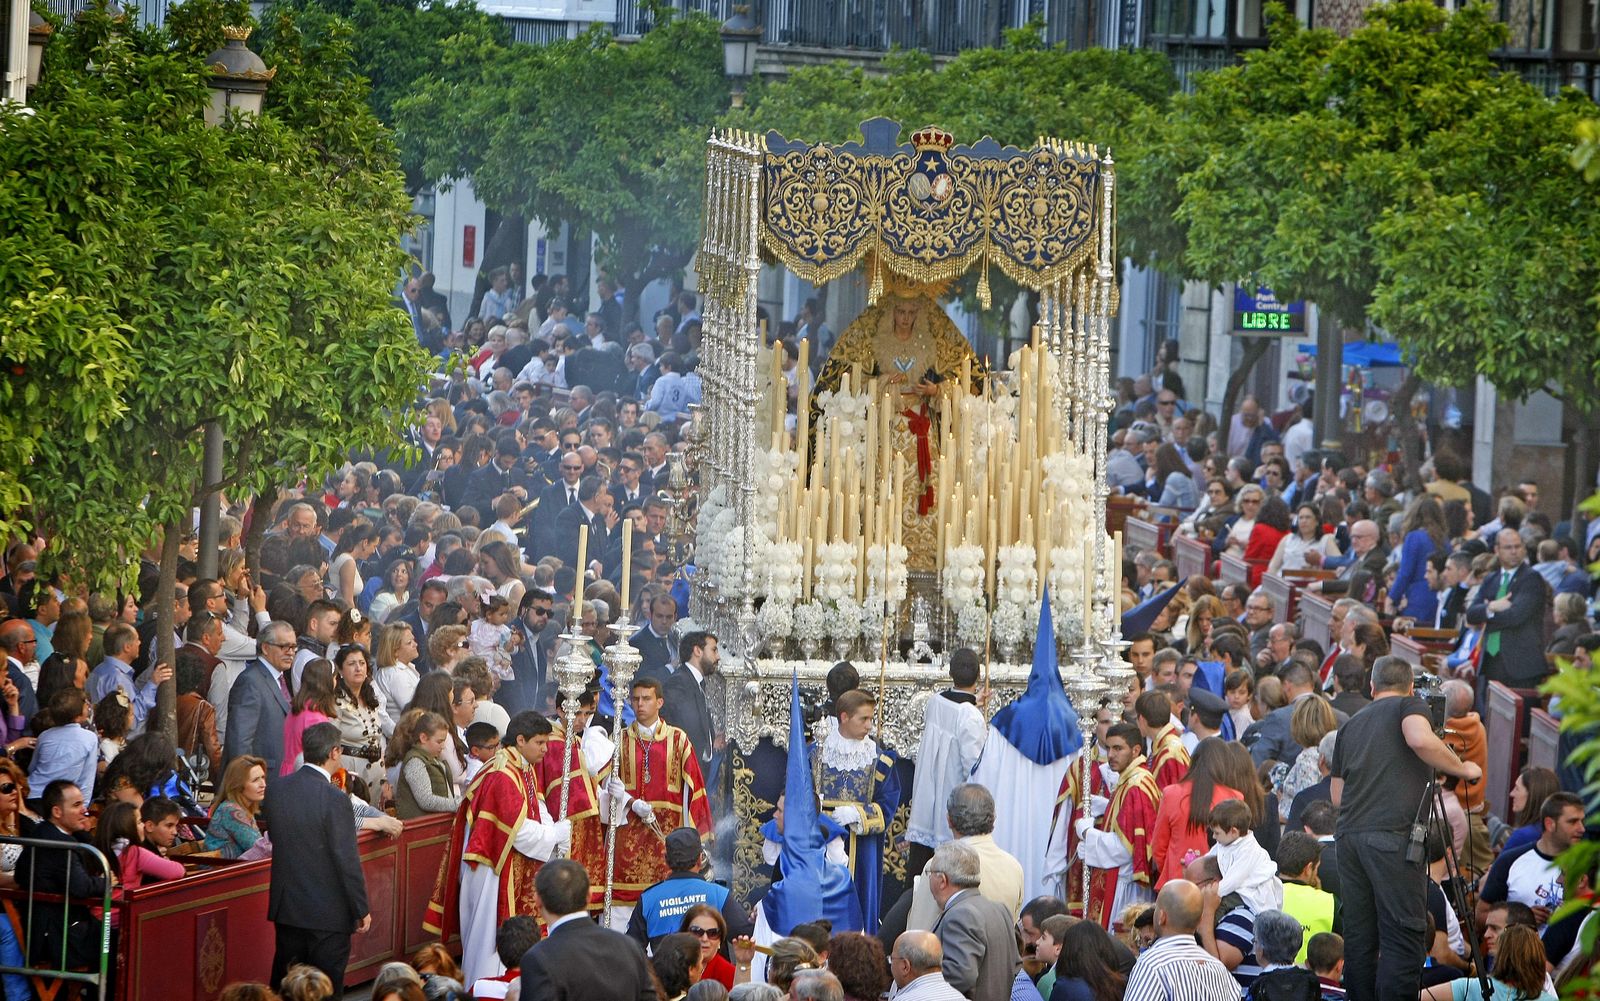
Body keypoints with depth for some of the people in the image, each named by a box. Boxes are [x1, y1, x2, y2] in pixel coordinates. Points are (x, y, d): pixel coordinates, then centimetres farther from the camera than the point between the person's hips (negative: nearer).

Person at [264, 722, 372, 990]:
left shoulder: (276, 790, -1)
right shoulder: (335, 799, -20)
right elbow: (348, 861, -17)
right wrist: (362, 910, -8)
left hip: (286, 907, 6)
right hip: (327, 913, -6)